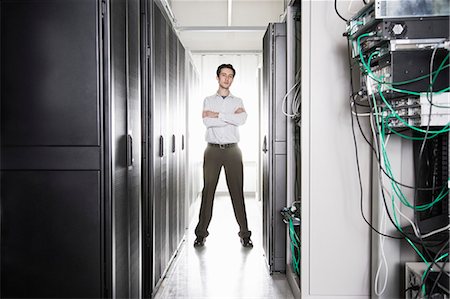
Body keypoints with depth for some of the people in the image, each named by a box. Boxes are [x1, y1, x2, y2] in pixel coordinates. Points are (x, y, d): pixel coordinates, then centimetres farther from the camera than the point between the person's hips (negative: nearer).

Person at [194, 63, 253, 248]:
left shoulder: (237, 101, 13)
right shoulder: (208, 100, 12)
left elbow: (242, 119, -10)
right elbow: (207, 122, -8)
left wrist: (217, 115, -10)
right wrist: (232, 117, -8)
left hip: (232, 150, 0)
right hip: (213, 149, 0)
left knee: (237, 191, 0)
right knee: (208, 190, 1)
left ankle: (244, 234, 6)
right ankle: (201, 233, 9)